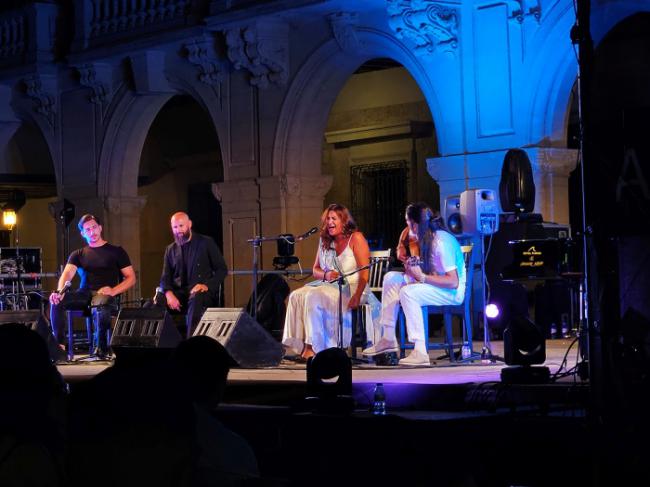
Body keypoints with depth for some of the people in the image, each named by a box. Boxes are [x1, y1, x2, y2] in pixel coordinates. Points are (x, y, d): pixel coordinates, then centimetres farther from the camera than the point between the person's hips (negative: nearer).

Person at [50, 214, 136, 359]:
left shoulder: (116, 251, 13)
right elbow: (67, 273, 0)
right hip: (84, 294, 3)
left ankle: (102, 348, -27)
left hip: (106, 295, -3)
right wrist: (60, 291, -23)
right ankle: (59, 344, -25)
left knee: (100, 307, -41)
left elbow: (131, 278, 8)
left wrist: (113, 291, -12)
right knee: (56, 301, -27)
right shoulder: (78, 254, 19)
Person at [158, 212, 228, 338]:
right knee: (156, 303, -26)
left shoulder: (206, 243, 5)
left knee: (195, 299, -40)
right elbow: (165, 277, 10)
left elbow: (222, 270, 1)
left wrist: (207, 285, -17)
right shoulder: (170, 249, 16)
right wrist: (169, 293, -14)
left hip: (202, 293, -3)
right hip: (179, 293, 3)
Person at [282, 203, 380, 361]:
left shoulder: (356, 238, -3)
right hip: (329, 286, 7)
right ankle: (299, 347, -25)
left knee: (314, 297, -30)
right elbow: (315, 270, 20)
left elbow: (364, 272, -12)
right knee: (296, 296, -18)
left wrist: (357, 296, -24)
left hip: (351, 287, -7)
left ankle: (312, 348, -29)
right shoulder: (325, 241, 17)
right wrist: (326, 275, -5)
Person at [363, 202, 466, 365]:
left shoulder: (441, 242, -23)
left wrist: (421, 277, -28)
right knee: (391, 278, 9)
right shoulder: (428, 238, 6)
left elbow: (453, 282, -28)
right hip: (436, 284, 10)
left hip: (453, 292, -10)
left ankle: (420, 352, -32)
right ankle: (388, 338, 8)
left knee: (408, 292, -31)